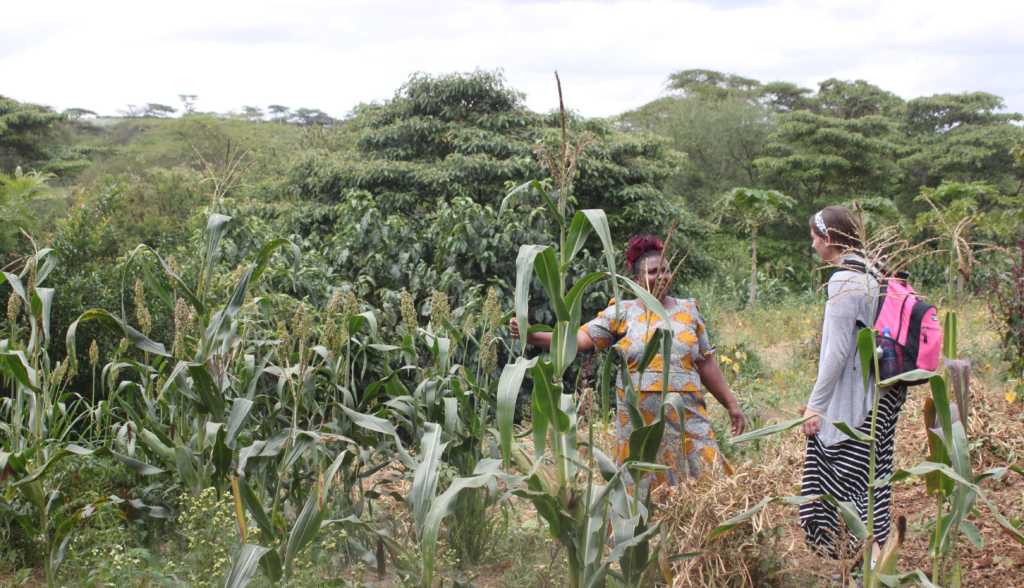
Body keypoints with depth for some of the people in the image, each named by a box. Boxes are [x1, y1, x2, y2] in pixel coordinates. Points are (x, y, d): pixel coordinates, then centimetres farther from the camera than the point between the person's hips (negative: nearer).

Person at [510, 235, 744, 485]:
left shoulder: (688, 310, 9)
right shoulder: (622, 312, 2)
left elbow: (706, 363, 12)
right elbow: (580, 338, -6)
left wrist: (731, 403, 11)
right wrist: (531, 335, -20)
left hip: (686, 417, 2)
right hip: (639, 420, -1)